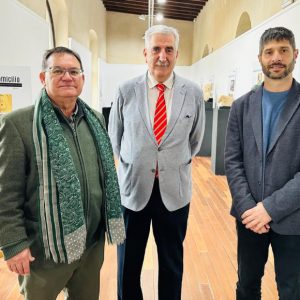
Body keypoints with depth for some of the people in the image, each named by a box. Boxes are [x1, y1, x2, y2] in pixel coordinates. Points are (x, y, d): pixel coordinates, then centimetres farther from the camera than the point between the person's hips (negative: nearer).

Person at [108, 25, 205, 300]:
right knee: (128, 263, 16)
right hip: (132, 187, 0)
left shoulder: (194, 93, -3)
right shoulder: (126, 91, -4)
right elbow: (114, 137, 8)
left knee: (173, 262, 19)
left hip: (174, 189, 1)